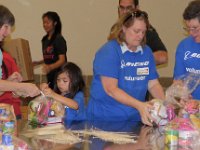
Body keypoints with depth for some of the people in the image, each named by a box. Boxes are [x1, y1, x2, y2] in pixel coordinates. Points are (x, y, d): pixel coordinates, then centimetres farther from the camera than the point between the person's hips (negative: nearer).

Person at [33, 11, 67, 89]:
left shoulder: (59, 39, -10)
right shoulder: (45, 40, 13)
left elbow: (62, 60, -18)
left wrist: (50, 67, -33)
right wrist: (38, 62, 15)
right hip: (50, 75, 7)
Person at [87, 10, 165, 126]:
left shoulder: (146, 51, 6)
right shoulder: (109, 51, -12)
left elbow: (153, 84, 8)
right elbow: (111, 89, -19)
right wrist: (139, 105, -30)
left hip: (135, 119, 5)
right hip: (104, 118, -5)